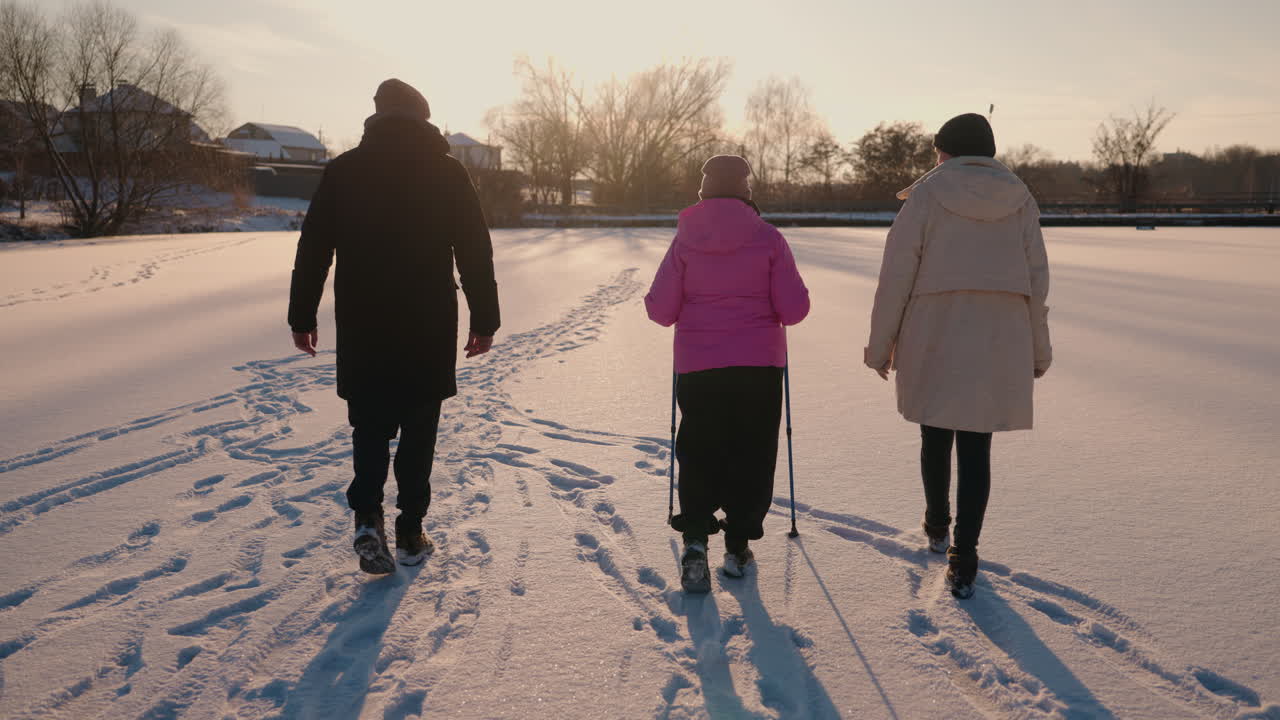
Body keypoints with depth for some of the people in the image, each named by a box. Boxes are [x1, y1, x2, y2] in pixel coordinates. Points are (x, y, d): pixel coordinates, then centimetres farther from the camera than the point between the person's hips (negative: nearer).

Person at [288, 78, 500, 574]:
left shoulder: (343, 170, 2)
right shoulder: (448, 172, -1)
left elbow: (313, 249, 2)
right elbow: (476, 254, -1)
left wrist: (302, 316, 9)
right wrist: (485, 319, 5)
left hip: (363, 330, 1)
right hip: (429, 330, -1)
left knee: (370, 427, 13)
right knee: (418, 430, 11)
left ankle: (368, 519, -6)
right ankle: (411, 532, 15)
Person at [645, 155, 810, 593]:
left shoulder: (685, 239, -2)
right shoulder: (767, 238, -4)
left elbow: (660, 310, -2)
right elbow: (794, 309, -6)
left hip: (698, 367, 1)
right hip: (759, 366, 0)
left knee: (697, 456, 11)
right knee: (750, 457, 12)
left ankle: (695, 538, -6)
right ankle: (738, 547, 16)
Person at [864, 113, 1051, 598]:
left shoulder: (927, 194, -3)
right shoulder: (1018, 198, 6)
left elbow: (897, 273, -6)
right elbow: (1037, 277, 7)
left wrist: (881, 344, 1)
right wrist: (1038, 350, 15)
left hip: (934, 338, -1)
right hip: (1000, 340, 1)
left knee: (936, 436, 17)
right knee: (975, 447, 3)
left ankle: (938, 527, 37)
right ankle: (963, 559, 0)